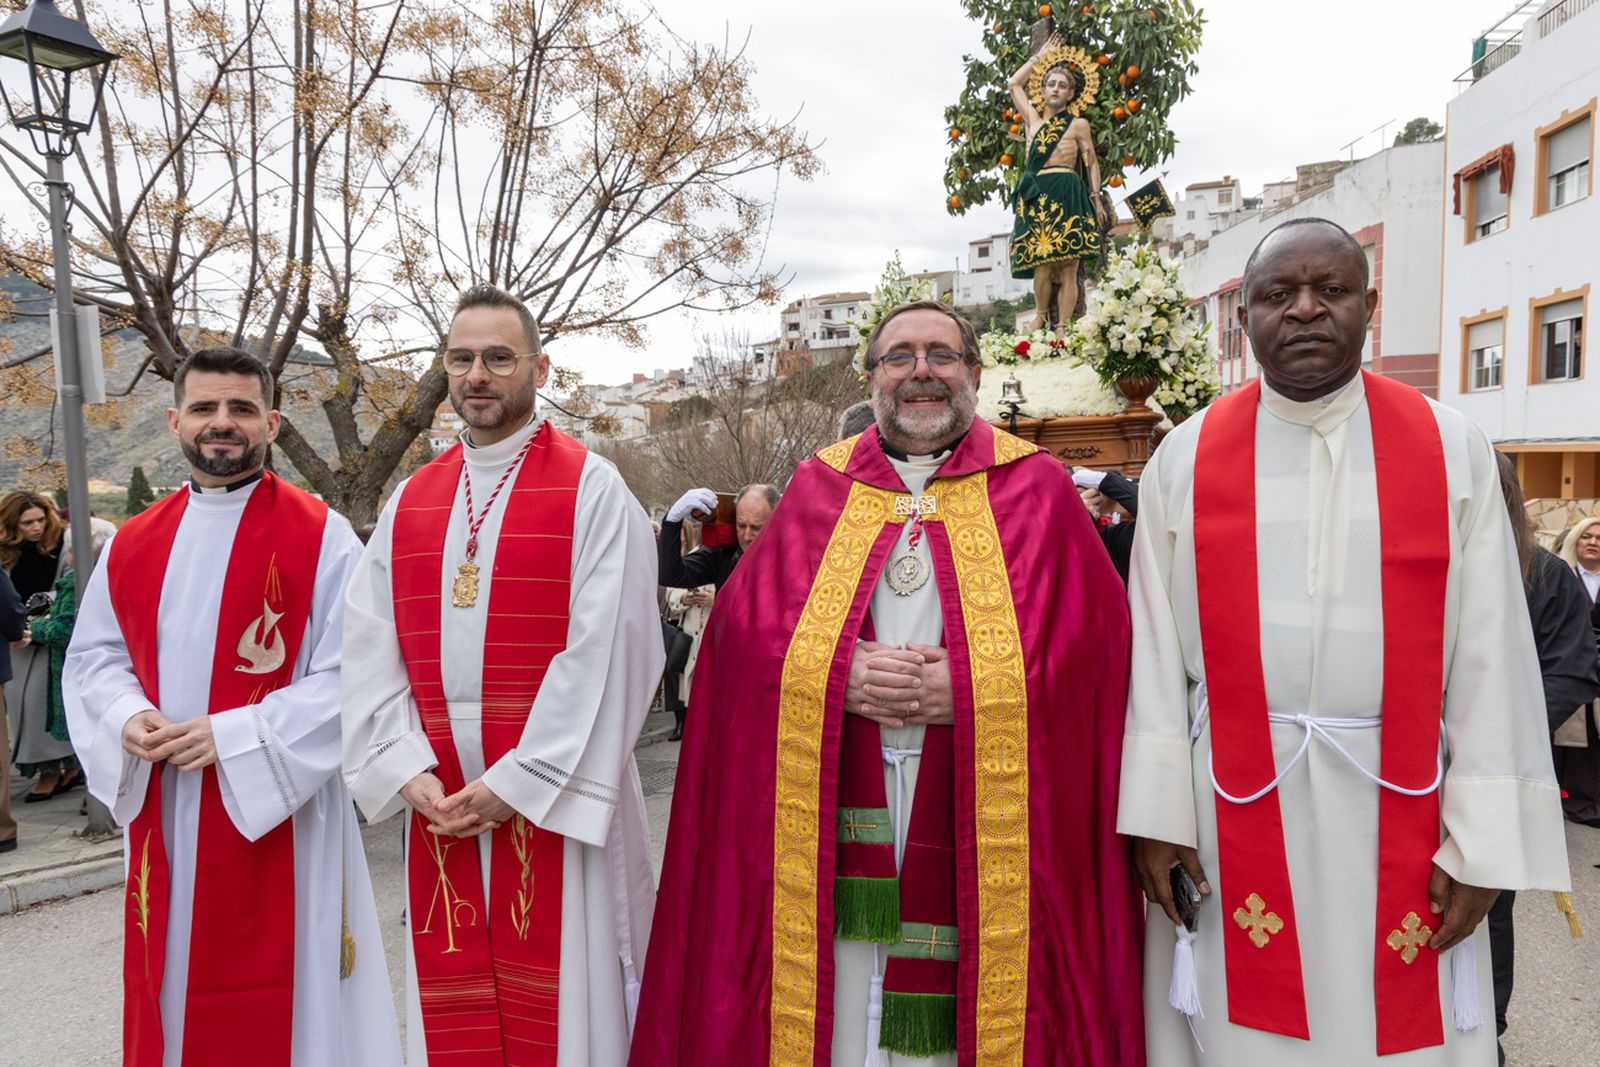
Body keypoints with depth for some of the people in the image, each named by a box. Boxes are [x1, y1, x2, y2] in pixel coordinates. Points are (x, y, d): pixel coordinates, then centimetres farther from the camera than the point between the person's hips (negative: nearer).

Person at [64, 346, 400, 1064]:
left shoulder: (321, 537, -8)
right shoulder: (134, 544, 8)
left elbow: (349, 674, -13)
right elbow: (92, 656, 14)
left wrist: (235, 736, -19)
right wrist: (126, 718, -6)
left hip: (277, 810, -4)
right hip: (161, 812, 5)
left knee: (275, 1001, 6)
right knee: (171, 985, 17)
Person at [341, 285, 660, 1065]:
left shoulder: (591, 490, -6)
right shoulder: (409, 503, 11)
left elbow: (601, 651, -13)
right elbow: (369, 650, 6)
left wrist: (517, 782, -14)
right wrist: (407, 771, -7)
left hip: (557, 805, -4)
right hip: (440, 807, 5)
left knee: (564, 1004, 6)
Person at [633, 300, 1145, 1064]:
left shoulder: (1035, 487, 6)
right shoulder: (819, 488, 10)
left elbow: (1093, 630, -4)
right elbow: (742, 621, 3)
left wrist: (969, 689, -16)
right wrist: (836, 675, -14)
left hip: (984, 830, -1)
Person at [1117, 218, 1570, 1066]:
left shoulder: (1451, 450, 1)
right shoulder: (1185, 458, 0)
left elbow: (1492, 655, -2)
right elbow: (1154, 650, -2)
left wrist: (1484, 840, -5)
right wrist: (1155, 813, -5)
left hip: (1398, 806, 1)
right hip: (1234, 800, 0)